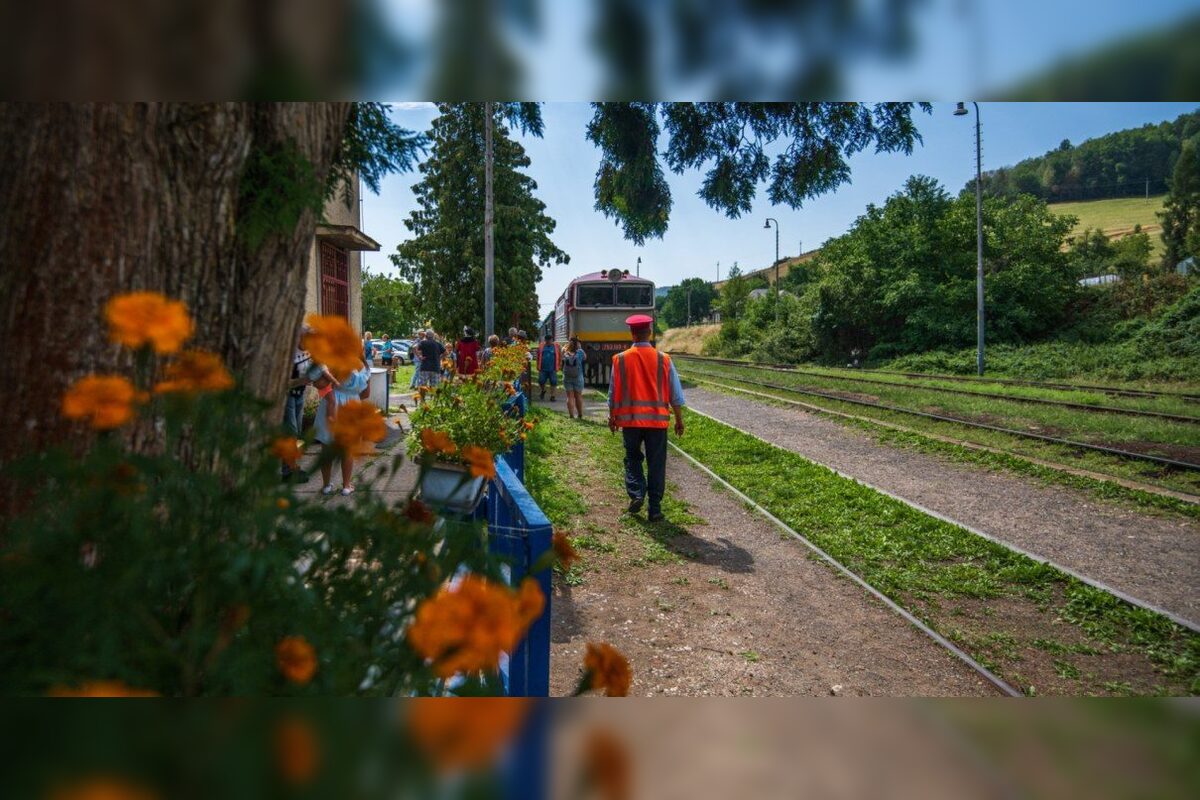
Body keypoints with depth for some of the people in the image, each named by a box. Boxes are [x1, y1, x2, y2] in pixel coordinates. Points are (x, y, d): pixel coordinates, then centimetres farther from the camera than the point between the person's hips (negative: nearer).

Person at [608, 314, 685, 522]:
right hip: (657, 419, 0)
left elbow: (613, 392, 2)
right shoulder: (663, 359, -5)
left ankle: (636, 494, 0)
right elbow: (676, 394, 0)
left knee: (632, 459, 19)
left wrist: (612, 417, 16)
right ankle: (655, 508, 11)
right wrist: (679, 419, 12)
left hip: (630, 419, 0)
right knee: (656, 464, 8)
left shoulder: (620, 359, -5)